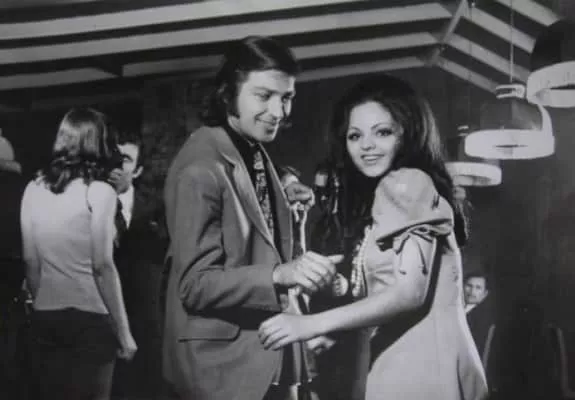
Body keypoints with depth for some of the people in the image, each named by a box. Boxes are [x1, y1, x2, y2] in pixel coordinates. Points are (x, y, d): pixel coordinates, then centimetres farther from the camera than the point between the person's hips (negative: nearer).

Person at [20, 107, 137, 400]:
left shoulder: (34, 189, 4)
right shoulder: (97, 192, -9)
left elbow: (30, 262, 6)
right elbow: (103, 267, -12)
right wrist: (123, 331, -6)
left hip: (44, 320, 4)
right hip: (90, 320, -4)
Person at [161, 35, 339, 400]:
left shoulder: (257, 154, 7)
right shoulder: (201, 171, -19)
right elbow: (195, 284, -21)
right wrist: (280, 275, -32)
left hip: (275, 353, 8)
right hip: (224, 361, -8)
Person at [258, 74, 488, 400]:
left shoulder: (407, 184, -9)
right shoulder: (381, 195, 20)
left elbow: (410, 291, -18)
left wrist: (313, 324, -21)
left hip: (418, 363, -9)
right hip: (409, 360, 9)